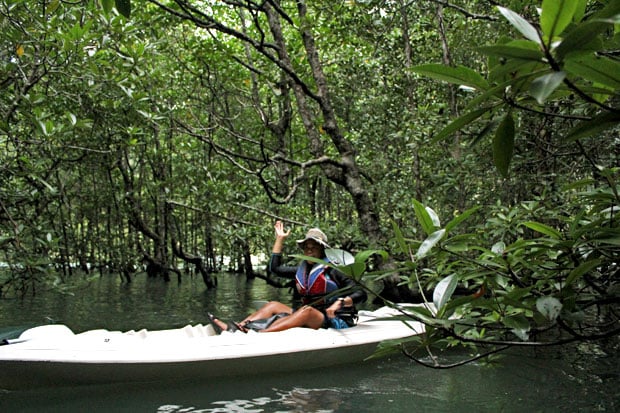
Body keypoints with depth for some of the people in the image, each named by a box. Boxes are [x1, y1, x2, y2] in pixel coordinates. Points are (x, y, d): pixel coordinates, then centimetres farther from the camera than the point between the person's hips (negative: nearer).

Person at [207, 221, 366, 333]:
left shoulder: (332, 269, -4)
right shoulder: (302, 269, 15)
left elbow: (361, 294, -9)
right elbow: (275, 267, 21)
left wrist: (340, 303, -27)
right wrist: (280, 239, 19)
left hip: (336, 322, -7)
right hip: (308, 320, 7)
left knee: (307, 310, -35)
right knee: (273, 305, -3)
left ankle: (260, 335, -53)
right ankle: (236, 328, -27)